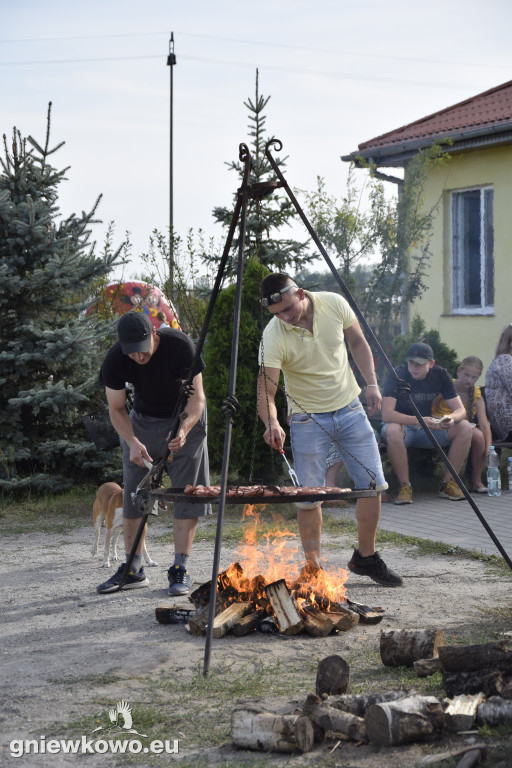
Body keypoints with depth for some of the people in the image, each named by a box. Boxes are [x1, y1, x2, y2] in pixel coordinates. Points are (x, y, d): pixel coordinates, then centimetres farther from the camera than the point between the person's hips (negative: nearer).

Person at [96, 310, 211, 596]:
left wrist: (184, 429, -42)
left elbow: (196, 396, -24)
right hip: (142, 422, 3)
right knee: (134, 494, -1)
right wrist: (132, 442, -29)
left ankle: (180, 570, -6)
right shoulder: (115, 360, -22)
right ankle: (134, 570, 6)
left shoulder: (181, 345, -29)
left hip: (184, 420, -2)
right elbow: (117, 409, -11)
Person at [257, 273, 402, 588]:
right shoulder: (273, 336, -22)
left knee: (373, 484, 3)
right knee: (309, 499, -4)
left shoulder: (334, 304, -13)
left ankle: (366, 557, 21)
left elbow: (358, 343, 4)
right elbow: (266, 392, -24)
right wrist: (272, 423, -42)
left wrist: (372, 382, -4)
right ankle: (313, 568, 12)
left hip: (350, 409, 3)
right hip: (308, 419, -3)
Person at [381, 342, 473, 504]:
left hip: (427, 425, 4)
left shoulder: (440, 375, -6)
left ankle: (448, 483, -9)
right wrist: (418, 421, -43)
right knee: (392, 431, -40)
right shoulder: (397, 375, -20)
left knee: (464, 427, -18)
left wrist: (452, 418, -33)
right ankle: (405, 486, -25)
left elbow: (461, 410, -7)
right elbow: (386, 414, -31)